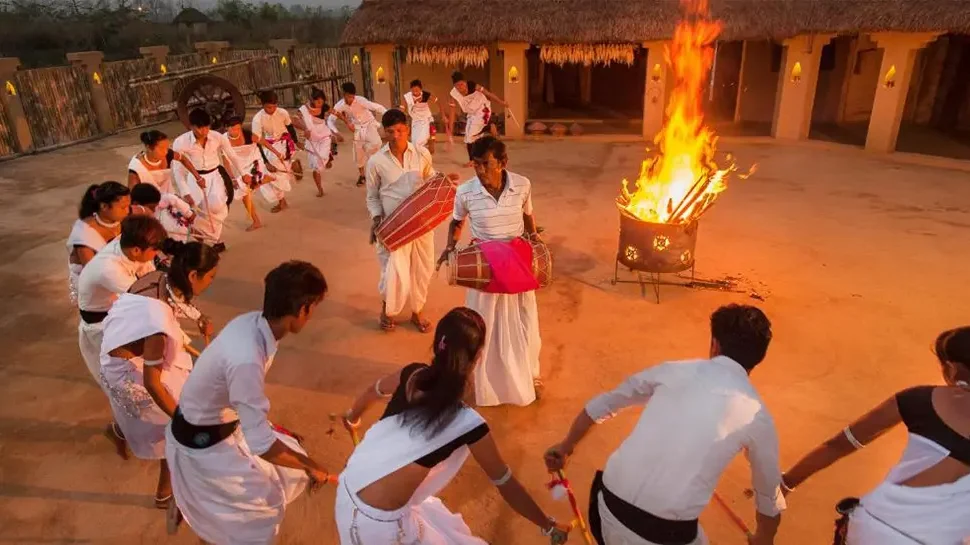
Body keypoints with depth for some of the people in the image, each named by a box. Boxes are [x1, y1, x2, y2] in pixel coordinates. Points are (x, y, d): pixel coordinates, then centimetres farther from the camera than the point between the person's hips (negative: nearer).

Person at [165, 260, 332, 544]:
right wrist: (310, 466, -19)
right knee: (264, 502, 7)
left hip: (221, 420, 8)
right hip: (202, 441, -7)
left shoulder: (253, 321, -13)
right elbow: (260, 443, -33)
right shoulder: (246, 360, -39)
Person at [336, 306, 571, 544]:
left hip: (348, 489, 7)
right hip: (379, 522, -6)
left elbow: (371, 392, 19)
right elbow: (506, 484, -5)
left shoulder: (412, 375, -4)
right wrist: (549, 526, 11)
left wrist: (352, 417, 42)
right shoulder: (468, 423, -18)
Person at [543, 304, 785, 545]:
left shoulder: (675, 370, 7)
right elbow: (769, 493, 19)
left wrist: (565, 447, 34)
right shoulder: (756, 415, 3)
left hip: (609, 506, 2)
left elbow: (601, 404, 17)